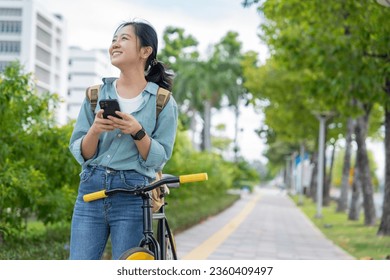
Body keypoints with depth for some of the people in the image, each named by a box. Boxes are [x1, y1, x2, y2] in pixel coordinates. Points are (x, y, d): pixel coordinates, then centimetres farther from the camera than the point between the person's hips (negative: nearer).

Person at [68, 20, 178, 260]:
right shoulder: (96, 94, 8)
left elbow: (158, 159, -2)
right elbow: (80, 153, 7)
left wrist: (137, 132, -19)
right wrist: (94, 131, -13)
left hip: (133, 196, -2)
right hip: (91, 189, 3)